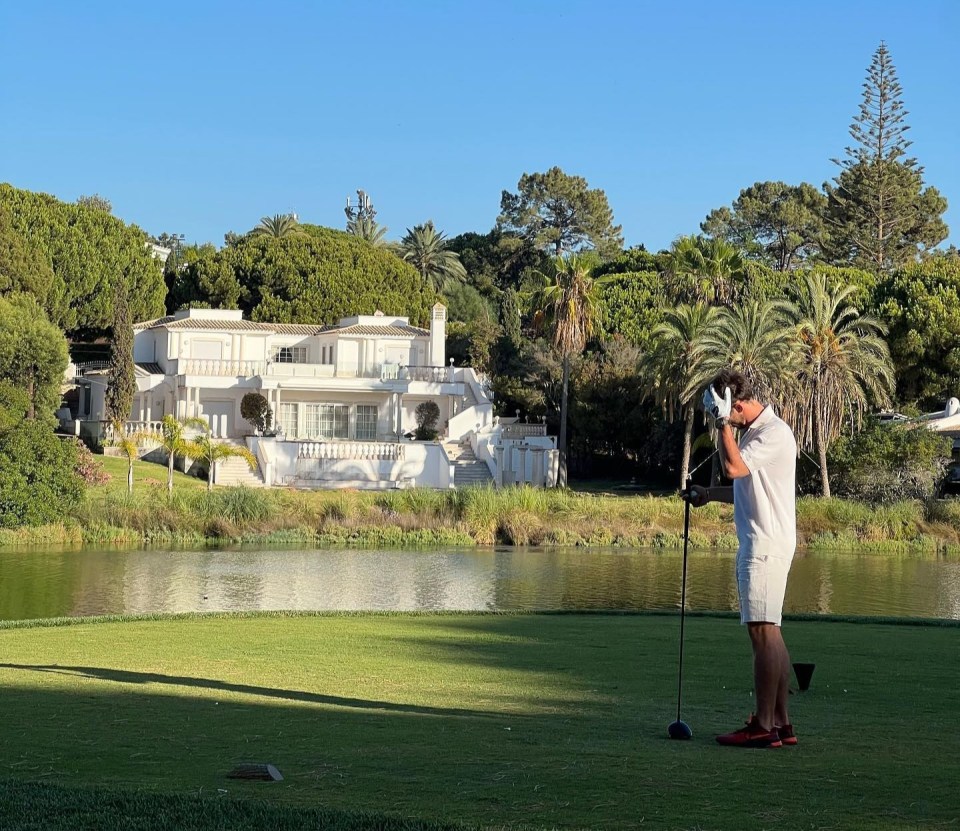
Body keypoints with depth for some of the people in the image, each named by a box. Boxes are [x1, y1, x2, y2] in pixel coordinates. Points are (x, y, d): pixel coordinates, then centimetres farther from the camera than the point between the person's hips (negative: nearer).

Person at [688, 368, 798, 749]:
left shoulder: (774, 433, -14)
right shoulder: (755, 431, 18)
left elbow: (733, 467, -25)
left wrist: (723, 424, -17)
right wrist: (710, 494, 21)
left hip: (767, 546, -11)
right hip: (757, 544, 11)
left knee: (763, 631, -10)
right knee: (769, 632, 11)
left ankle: (763, 727, -9)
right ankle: (781, 723, 15)